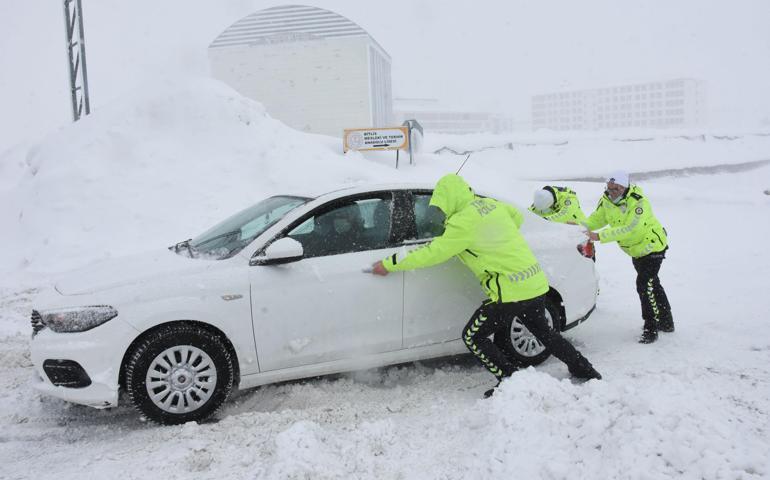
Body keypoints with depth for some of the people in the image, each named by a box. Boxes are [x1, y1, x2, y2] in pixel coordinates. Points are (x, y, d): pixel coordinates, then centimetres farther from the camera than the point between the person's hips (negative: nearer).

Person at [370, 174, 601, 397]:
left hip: (512, 291, -9)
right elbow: (517, 217, 27)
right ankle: (585, 371, 40)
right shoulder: (491, 204, 8)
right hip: (536, 283, 9)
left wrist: (389, 264, -7)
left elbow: (433, 253, -15)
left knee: (473, 337, 5)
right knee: (542, 330, 30)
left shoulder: (464, 221, -16)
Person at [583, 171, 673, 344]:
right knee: (652, 284, 20)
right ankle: (666, 323, 37)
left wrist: (600, 236, -47)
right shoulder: (606, 199, -12)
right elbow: (597, 218, -6)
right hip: (636, 250, 8)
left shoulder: (639, 202, -33)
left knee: (644, 284, -17)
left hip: (652, 246, -8)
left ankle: (651, 328, -5)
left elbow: (627, 229, -41)